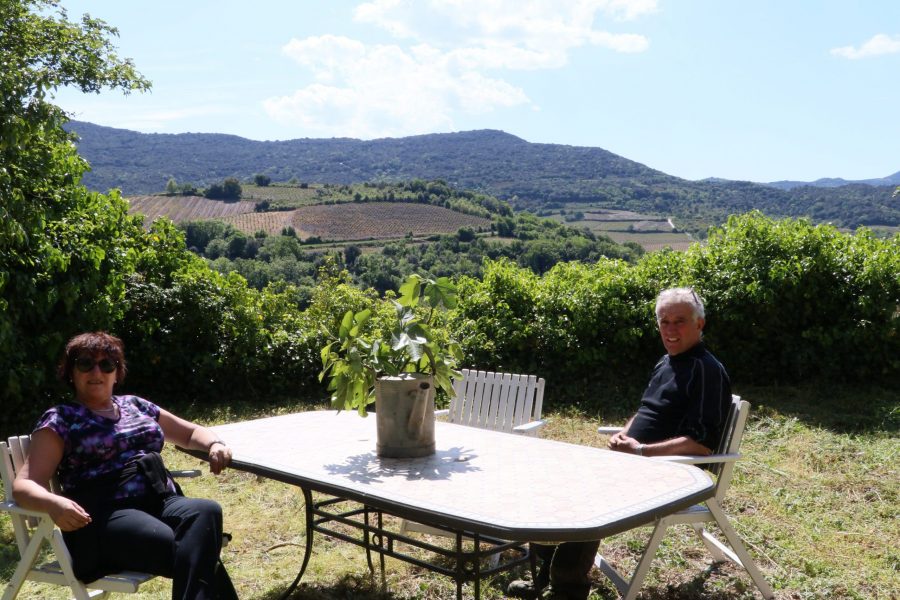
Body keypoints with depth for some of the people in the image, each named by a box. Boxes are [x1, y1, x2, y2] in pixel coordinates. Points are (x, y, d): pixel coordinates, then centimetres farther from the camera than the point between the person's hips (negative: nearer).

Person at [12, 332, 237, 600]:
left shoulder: (135, 405, 23)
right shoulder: (59, 420, 8)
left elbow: (191, 432, 34)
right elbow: (24, 484, -2)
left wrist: (215, 444, 8)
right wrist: (53, 503, -27)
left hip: (161, 502, 5)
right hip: (104, 516, -5)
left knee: (206, 512, -33)